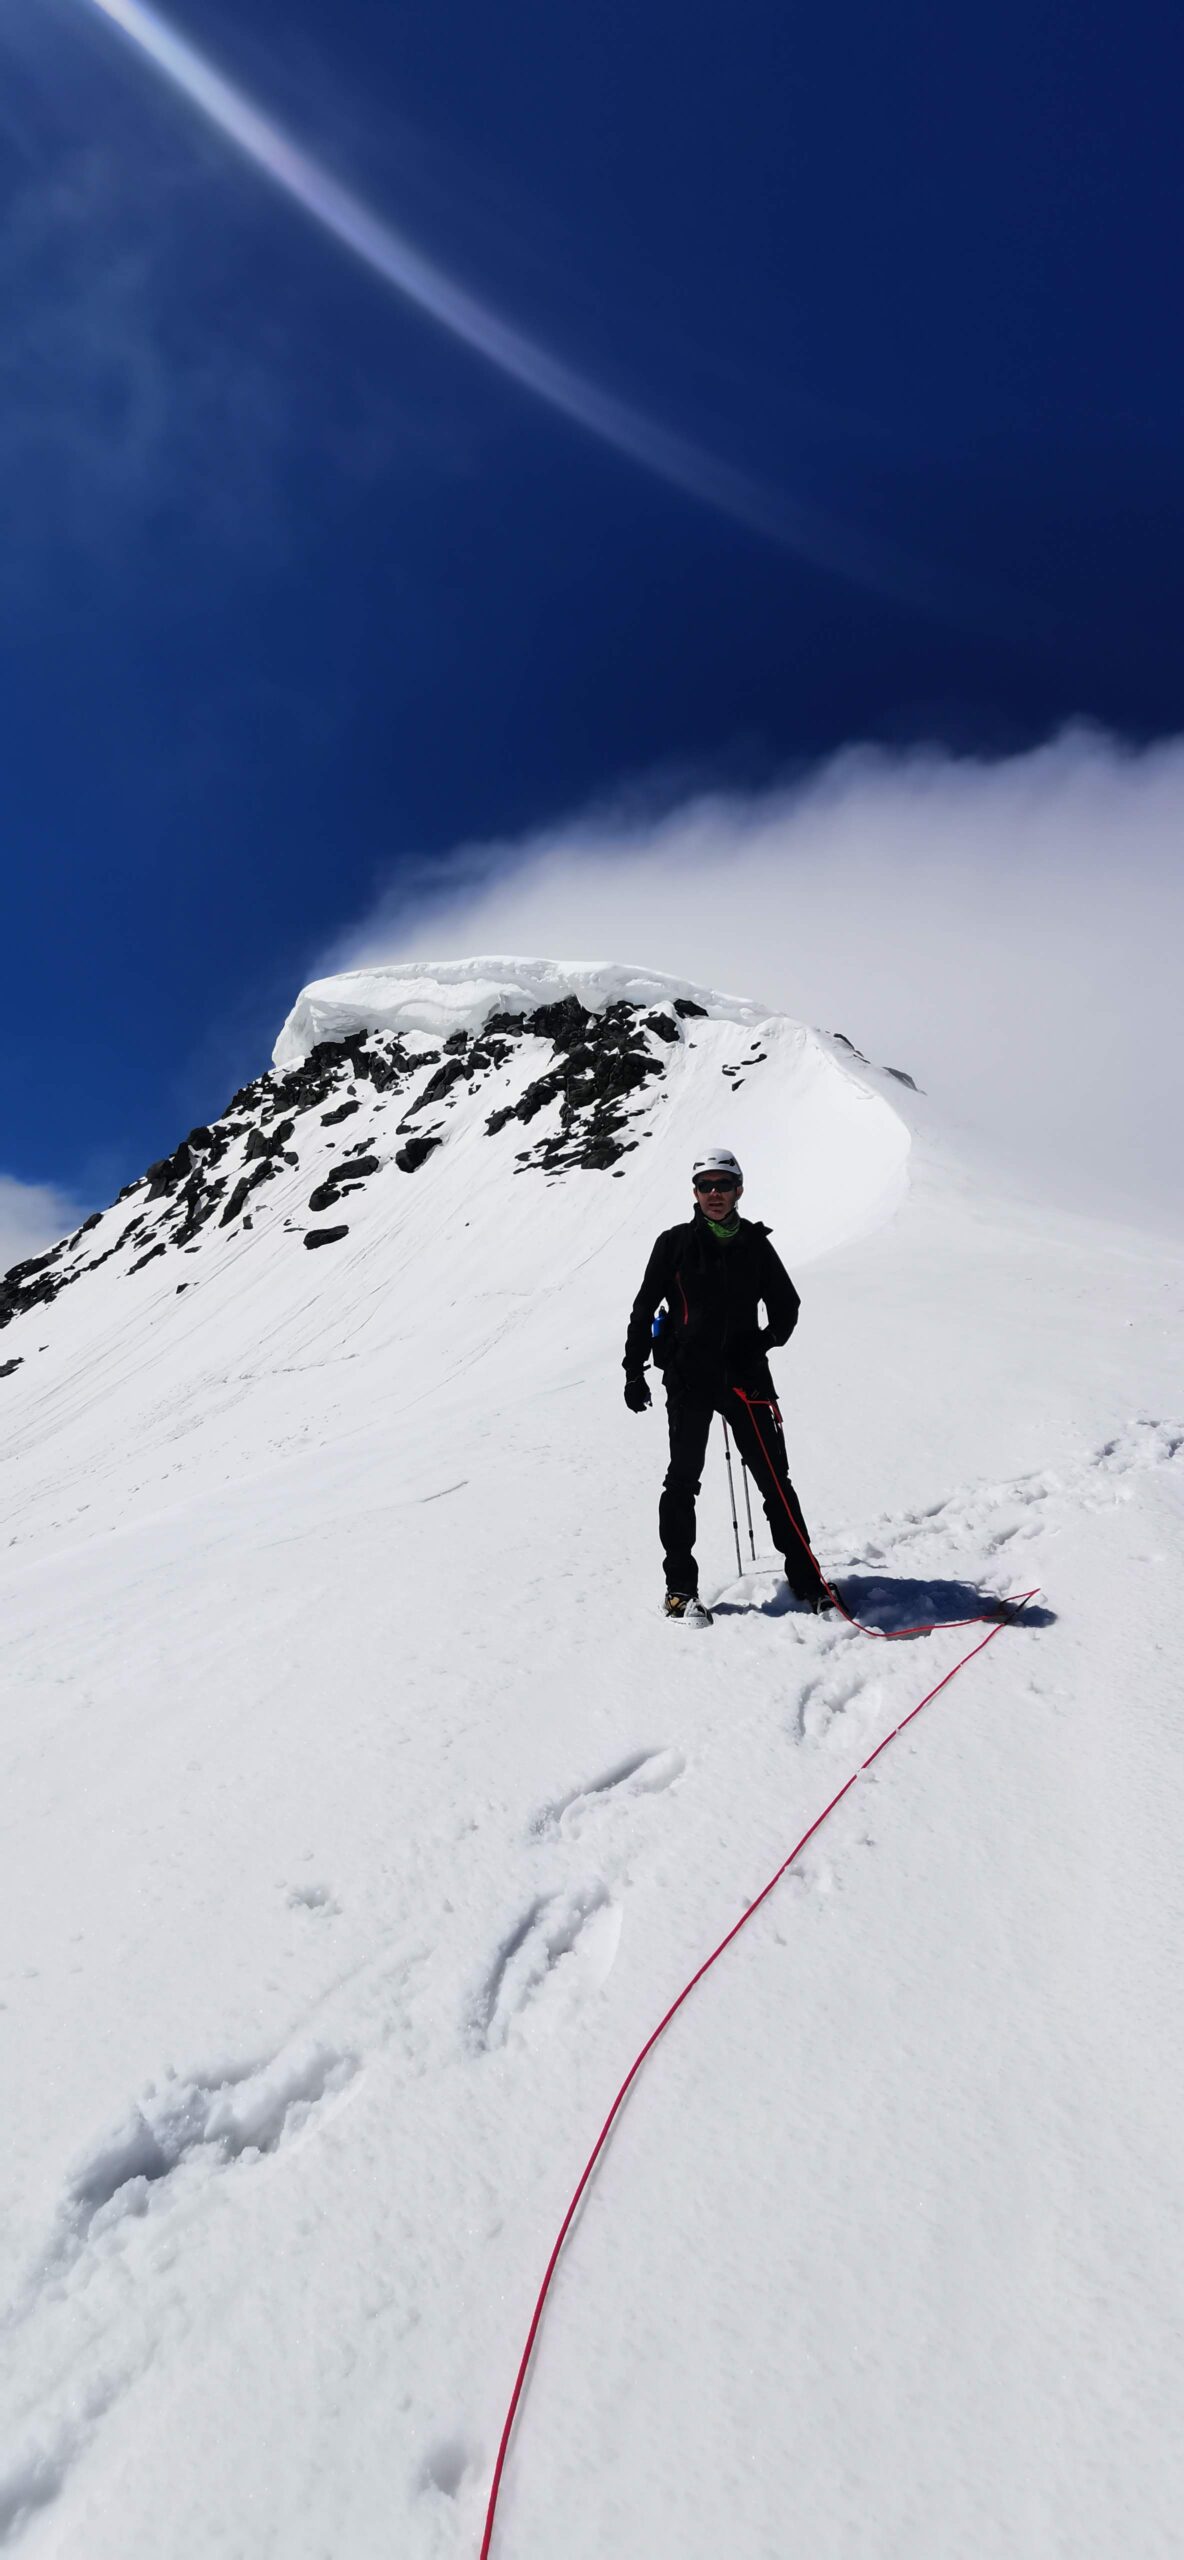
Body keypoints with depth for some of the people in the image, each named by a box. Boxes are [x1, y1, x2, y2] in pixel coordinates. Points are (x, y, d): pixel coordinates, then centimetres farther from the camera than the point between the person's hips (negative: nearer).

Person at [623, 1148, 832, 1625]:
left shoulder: (755, 1243, 6)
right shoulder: (675, 1243, 1)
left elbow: (786, 1304, 16)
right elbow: (644, 1309, 3)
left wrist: (769, 1339, 1)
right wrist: (634, 1370, 0)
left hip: (745, 1376, 2)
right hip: (689, 1378, -1)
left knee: (774, 1478, 4)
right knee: (683, 1481, 3)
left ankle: (805, 1578, 15)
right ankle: (681, 1587, 13)